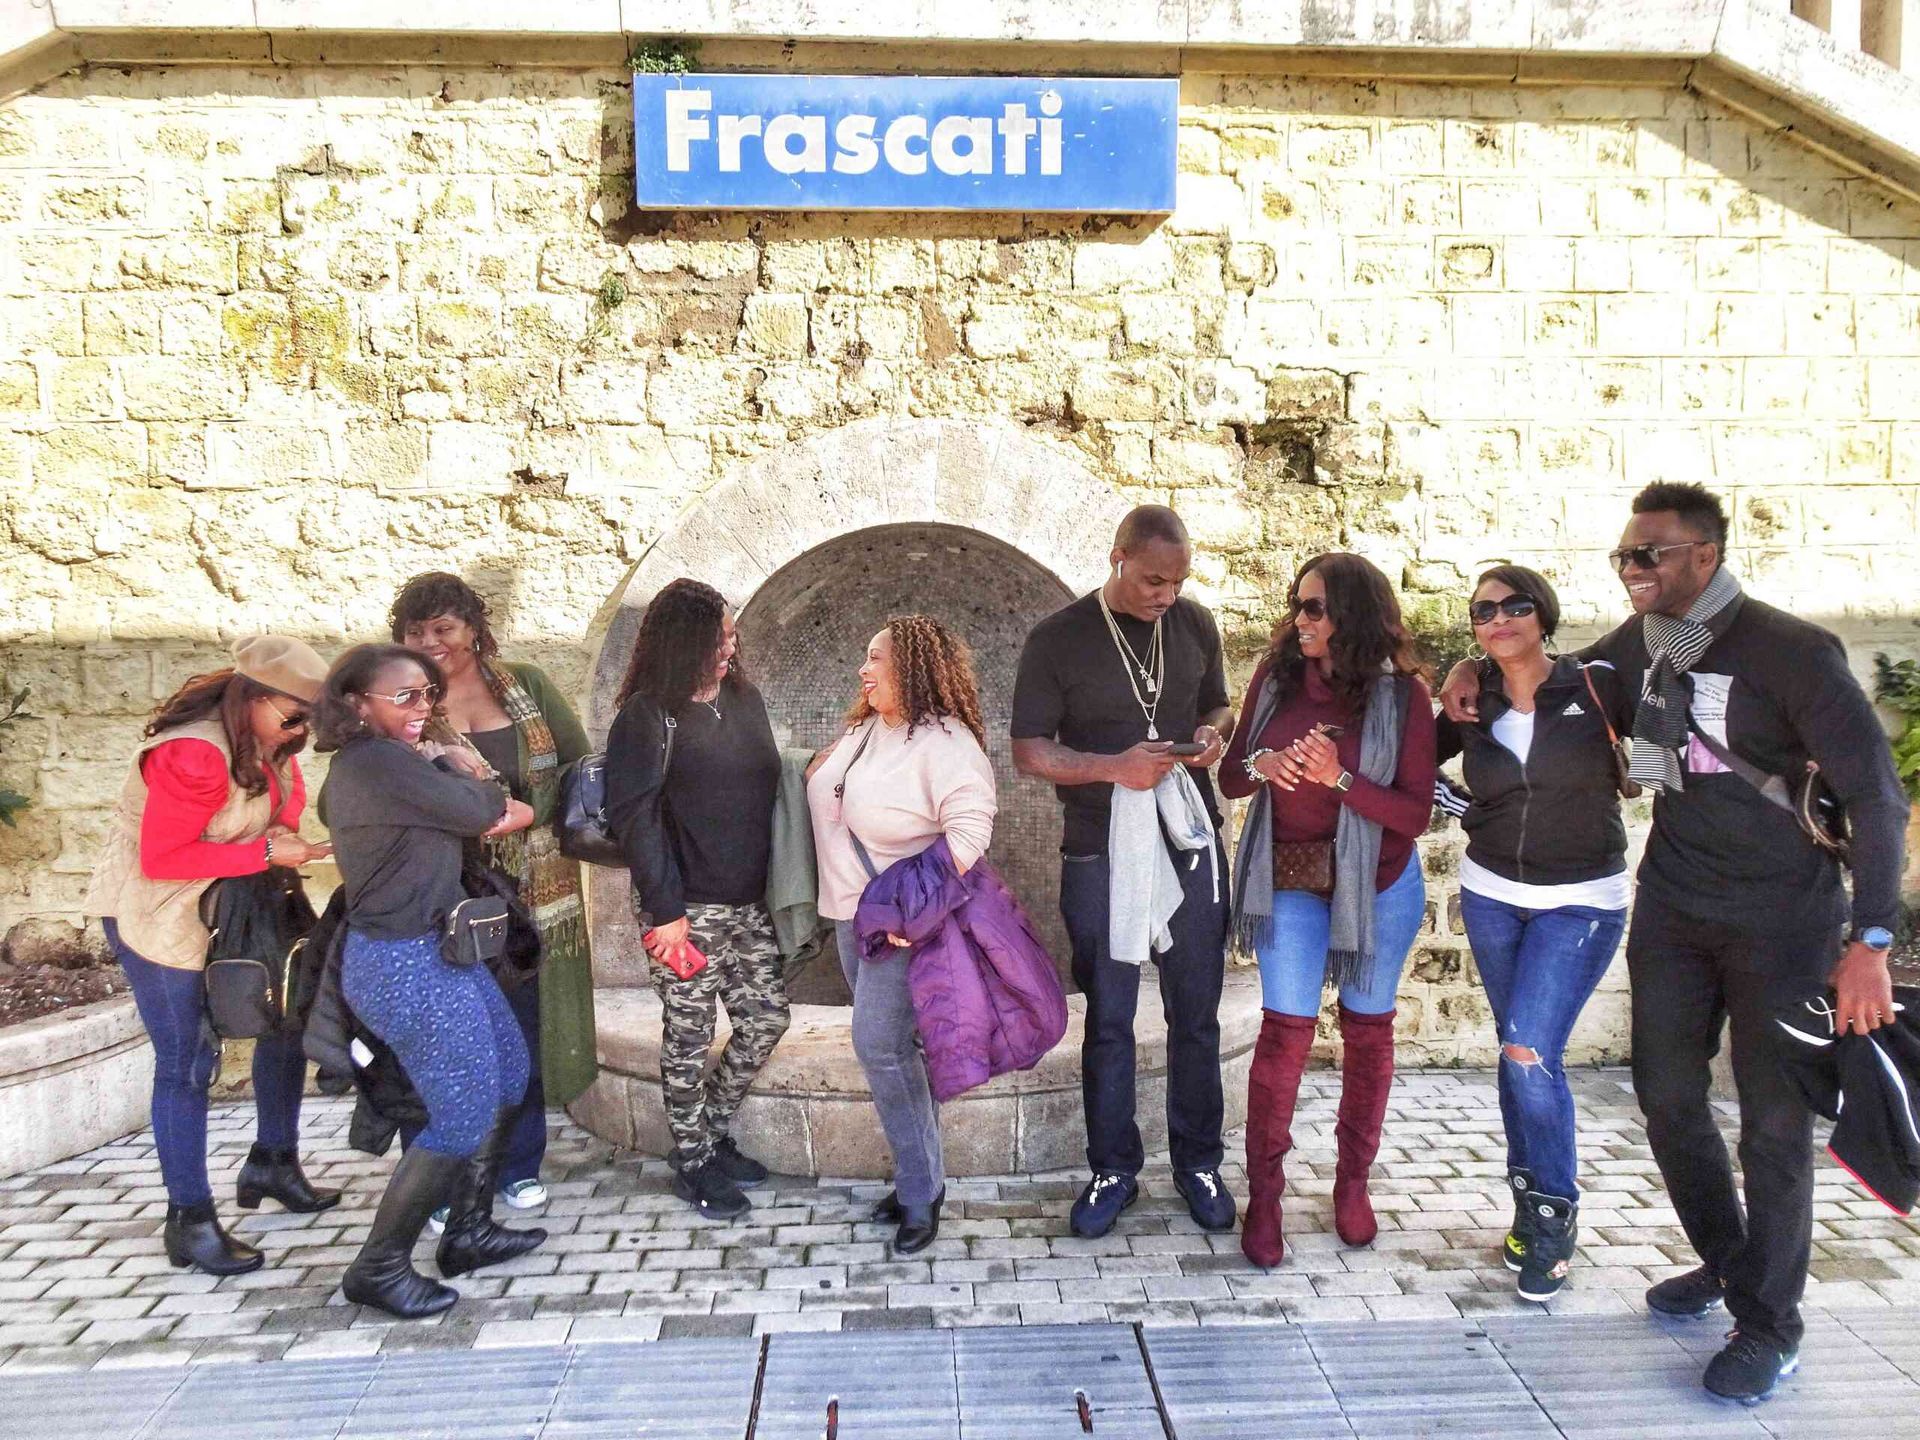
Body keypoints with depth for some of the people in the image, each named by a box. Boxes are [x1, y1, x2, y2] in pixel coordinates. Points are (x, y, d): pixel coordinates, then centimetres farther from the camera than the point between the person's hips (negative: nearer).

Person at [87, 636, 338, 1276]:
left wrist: (285, 833, -7)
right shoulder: (193, 754, -28)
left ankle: (272, 1163, 28)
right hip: (158, 914, -8)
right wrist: (267, 852, -26)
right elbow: (160, 859, -26)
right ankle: (189, 1221, 8)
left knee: (288, 1022, 10)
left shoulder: (264, 740, -2)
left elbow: (285, 797, 15)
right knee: (186, 1066, -4)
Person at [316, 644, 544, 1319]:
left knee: (507, 1076, 20)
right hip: (411, 964, -11)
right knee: (464, 1117, -3)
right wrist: (462, 769, 6)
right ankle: (378, 1268, 12)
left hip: (434, 952, 11)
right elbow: (478, 812, -11)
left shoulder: (359, 763, 12)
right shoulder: (382, 763, -21)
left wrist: (477, 795, -7)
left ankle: (468, 1231, 31)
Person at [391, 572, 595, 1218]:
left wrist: (525, 812, -11)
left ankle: (519, 1167, 27)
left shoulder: (527, 686, 6)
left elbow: (579, 765, 4)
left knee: (527, 1026, 10)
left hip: (534, 892, 2)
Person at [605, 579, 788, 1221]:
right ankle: (692, 1162, 23)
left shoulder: (744, 698, 7)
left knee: (766, 1019, 11)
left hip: (750, 902, 6)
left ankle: (714, 1132, 31)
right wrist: (664, 910, -17)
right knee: (690, 1035, 5)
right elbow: (633, 815, -14)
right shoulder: (650, 715, -11)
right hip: (689, 906, -6)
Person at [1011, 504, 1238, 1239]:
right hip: (1100, 856, -2)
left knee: (1195, 1013, 11)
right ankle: (1114, 1169, 25)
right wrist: (1113, 767, -23)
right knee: (1108, 1018, 9)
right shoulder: (1058, 638, -8)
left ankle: (1198, 1162, 28)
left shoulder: (1196, 625, 2)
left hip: (1190, 845, 3)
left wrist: (1214, 733, -8)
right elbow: (1029, 751, -8)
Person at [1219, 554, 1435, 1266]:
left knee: (1368, 1028, 12)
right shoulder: (1275, 679, -3)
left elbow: (1416, 812, -12)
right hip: (1291, 880, 1)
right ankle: (1263, 1195, 10)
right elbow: (1230, 780, 3)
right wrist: (1258, 766, -19)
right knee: (1285, 1030, -3)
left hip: (1378, 884, 0)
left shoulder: (1402, 693, -10)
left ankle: (1353, 1182, 30)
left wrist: (1339, 779, -25)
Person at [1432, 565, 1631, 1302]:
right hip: (1491, 893, 4)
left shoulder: (1597, 686, -10)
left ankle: (1554, 1213, 9)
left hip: (1581, 901, -3)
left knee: (1529, 1053, -12)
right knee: (1520, 1052, 12)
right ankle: (1533, 1202, 29)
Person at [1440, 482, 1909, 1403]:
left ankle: (1770, 1326, 20)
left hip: (1781, 917, -5)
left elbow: (1875, 794, -17)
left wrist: (1870, 942, -23)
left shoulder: (1790, 651, -17)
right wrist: (1477, 668, -1)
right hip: (1673, 906, 6)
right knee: (1666, 1095, 12)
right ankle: (1726, 1262, 36)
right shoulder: (1636, 644, 0)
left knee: (1773, 1120, 3)